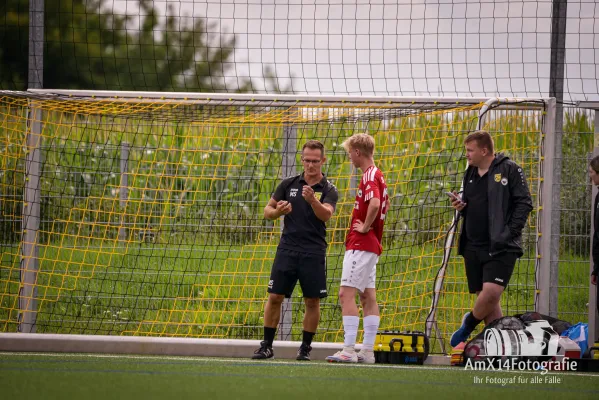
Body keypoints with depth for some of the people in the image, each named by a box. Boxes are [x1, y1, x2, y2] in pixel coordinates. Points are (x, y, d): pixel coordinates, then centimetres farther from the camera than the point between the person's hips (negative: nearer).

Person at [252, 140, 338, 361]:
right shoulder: (289, 184, 6)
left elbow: (326, 214, -20)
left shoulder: (328, 190, -2)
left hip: (313, 253, -2)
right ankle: (266, 346, 6)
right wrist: (278, 211, -12)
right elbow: (267, 211, 11)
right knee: (275, 297, -2)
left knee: (312, 301, 1)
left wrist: (312, 200, -40)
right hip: (287, 249, 2)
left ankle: (305, 347, 13)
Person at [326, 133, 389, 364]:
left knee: (346, 294, -12)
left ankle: (348, 350, -18)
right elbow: (383, 205, 32)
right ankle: (368, 351, 9)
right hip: (371, 245, 10)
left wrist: (365, 227, -19)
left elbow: (375, 204, -32)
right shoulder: (376, 175, 16)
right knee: (367, 297, 8)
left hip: (361, 245, -10)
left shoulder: (370, 176, -14)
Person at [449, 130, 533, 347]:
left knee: (490, 292, -19)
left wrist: (510, 232, -15)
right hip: (474, 246, 7)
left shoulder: (509, 169, -5)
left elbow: (524, 203, -8)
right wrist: (460, 206, 3)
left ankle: (469, 323, 8)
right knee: (485, 297, 5)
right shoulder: (471, 174, 16)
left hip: (501, 247, -7)